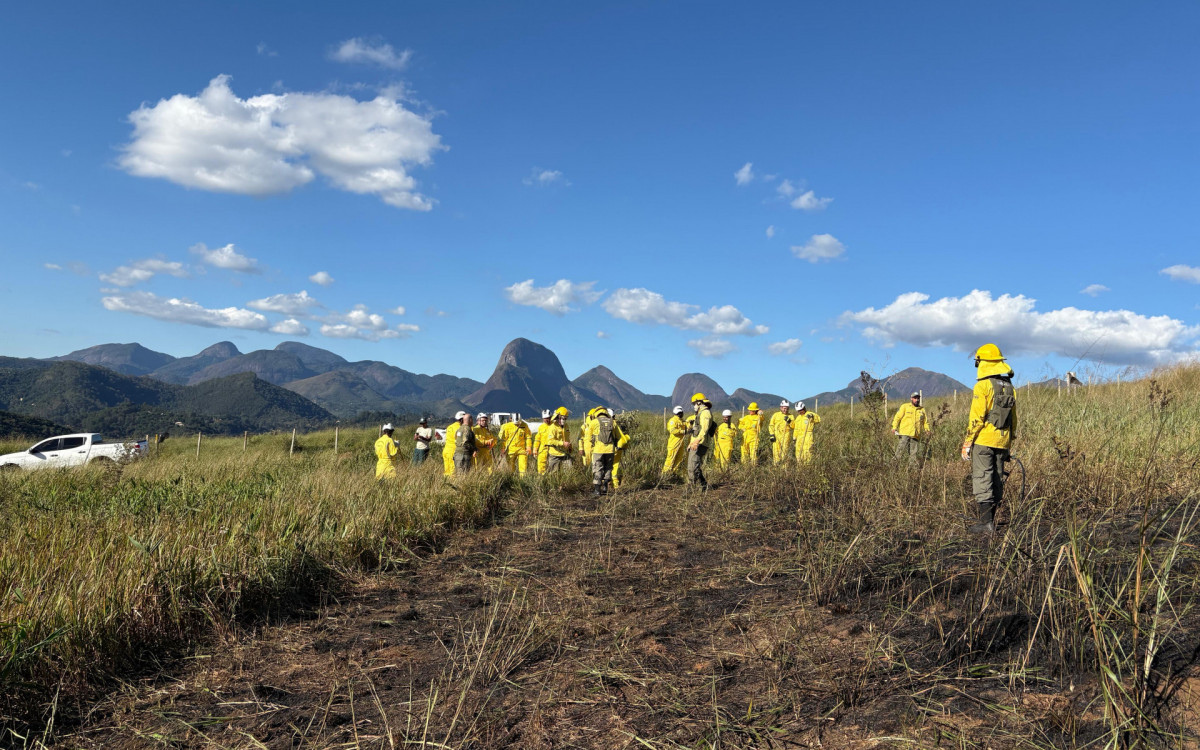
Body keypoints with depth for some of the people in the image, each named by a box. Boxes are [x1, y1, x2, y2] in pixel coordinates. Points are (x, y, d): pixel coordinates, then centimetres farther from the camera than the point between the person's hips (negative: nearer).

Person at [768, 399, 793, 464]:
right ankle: (777, 464, 5)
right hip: (776, 435, 0)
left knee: (785, 449, -11)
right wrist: (771, 435, -2)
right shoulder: (775, 415, 10)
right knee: (776, 450, -2)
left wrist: (789, 421, -13)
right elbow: (771, 425, 8)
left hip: (786, 435, 0)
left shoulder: (790, 416, 13)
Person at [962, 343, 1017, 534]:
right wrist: (1010, 440, 23)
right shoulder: (1009, 387, 13)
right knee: (997, 480, 12)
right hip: (1002, 442, 7)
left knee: (982, 480, -6)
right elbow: (1013, 418, 16)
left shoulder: (983, 386, -11)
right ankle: (991, 519, 20)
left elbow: (976, 417, -15)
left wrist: (968, 442, -10)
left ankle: (986, 522, -10)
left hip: (983, 440, -7)